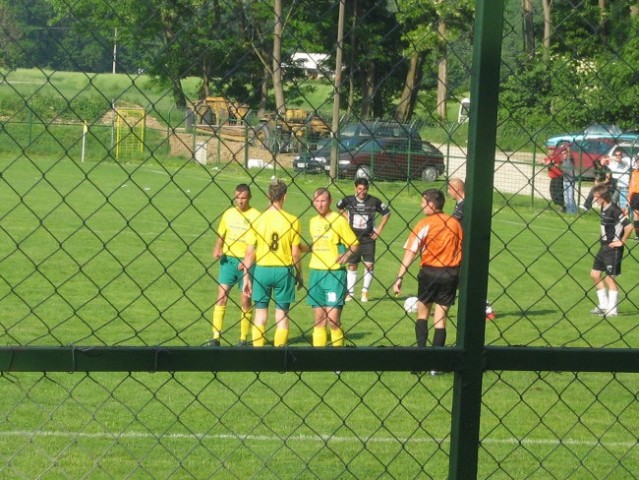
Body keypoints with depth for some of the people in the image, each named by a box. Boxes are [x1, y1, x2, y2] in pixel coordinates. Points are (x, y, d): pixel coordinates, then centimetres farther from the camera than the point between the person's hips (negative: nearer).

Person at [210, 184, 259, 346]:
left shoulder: (255, 216, -5)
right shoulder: (228, 214, 7)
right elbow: (221, 235, 17)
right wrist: (217, 249, -3)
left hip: (246, 262, -3)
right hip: (228, 259, 3)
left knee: (245, 300, 3)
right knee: (221, 296, -5)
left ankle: (243, 339, 13)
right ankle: (215, 337, -4)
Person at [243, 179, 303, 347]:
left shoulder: (258, 219, -6)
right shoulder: (291, 220, -7)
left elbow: (250, 252, -4)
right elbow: (295, 253, -4)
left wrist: (246, 276, 4)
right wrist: (299, 274, 10)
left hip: (262, 270, 1)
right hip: (284, 270, -1)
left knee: (260, 313, 11)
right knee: (282, 315, 7)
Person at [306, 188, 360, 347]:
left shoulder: (339, 220, -7)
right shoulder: (313, 221, 13)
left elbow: (355, 244, -6)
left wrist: (347, 254, -23)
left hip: (334, 274, -6)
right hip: (316, 272, 6)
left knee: (333, 320, -8)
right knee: (319, 320, 9)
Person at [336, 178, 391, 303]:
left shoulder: (374, 201, -7)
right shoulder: (349, 200, -4)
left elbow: (387, 213, 6)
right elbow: (339, 207, 19)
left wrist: (379, 229, 2)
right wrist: (346, 217, 7)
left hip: (368, 238, -1)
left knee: (369, 265, -5)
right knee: (352, 265, 5)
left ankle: (365, 292, 7)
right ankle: (350, 293, 12)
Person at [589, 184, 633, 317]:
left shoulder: (614, 210, -21)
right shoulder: (604, 208, 7)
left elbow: (628, 226, -27)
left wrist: (622, 242, -18)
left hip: (613, 248, -9)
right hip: (604, 246, 9)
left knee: (610, 278, -3)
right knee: (595, 274, 12)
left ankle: (612, 310, 6)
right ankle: (604, 305, 23)